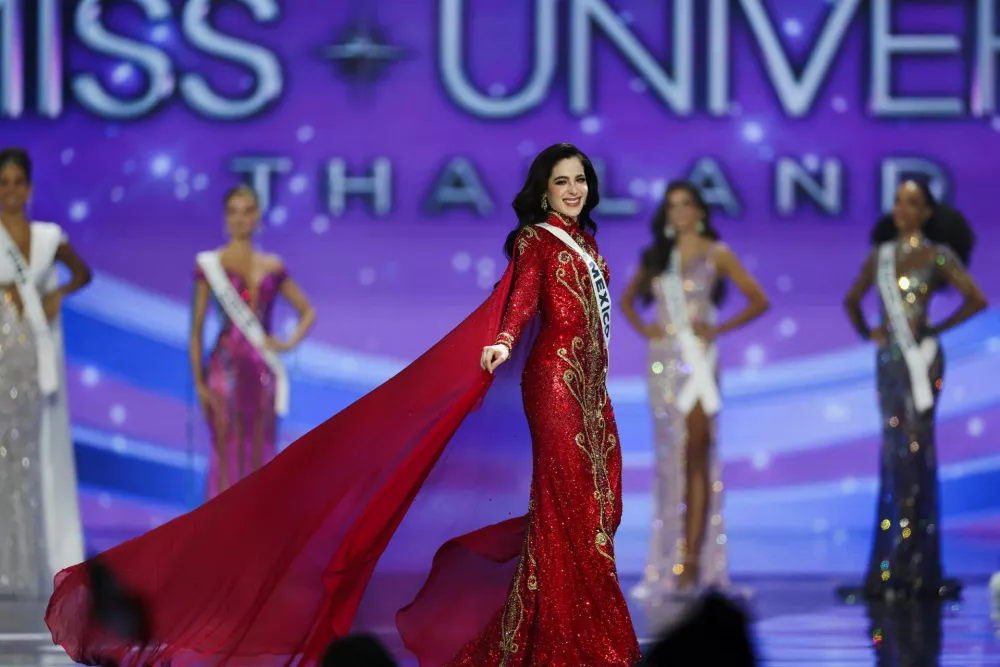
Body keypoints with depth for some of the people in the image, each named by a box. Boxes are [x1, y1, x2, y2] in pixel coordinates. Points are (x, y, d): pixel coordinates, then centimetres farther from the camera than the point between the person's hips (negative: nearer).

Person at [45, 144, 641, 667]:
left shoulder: (585, 243, 19)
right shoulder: (535, 240, -4)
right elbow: (519, 292, -23)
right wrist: (503, 340, -42)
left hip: (588, 389, 8)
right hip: (556, 384, -8)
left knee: (596, 507, 4)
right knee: (567, 506, -11)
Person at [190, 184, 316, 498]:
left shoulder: (273, 267, 10)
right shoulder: (209, 264, -1)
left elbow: (307, 312, 19)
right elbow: (196, 329, -2)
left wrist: (290, 343, 0)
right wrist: (199, 382, -8)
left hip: (263, 371, 4)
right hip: (226, 368, -4)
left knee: (260, 461, 5)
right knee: (228, 460, -6)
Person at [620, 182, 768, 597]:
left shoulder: (716, 255, 3)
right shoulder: (656, 256, 14)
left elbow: (758, 301, 0)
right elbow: (627, 300, 24)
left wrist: (719, 329, -8)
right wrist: (642, 328, 6)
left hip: (698, 359, -4)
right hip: (663, 360, 4)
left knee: (696, 458, -7)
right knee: (669, 460, 4)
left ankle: (692, 562, -10)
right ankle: (667, 563, 6)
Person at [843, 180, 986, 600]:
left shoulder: (938, 256, -3)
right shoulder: (880, 255, 12)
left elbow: (976, 299, -9)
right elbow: (852, 300, 24)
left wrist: (939, 330, -6)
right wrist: (866, 332, 9)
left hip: (921, 357, -5)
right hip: (889, 359, 5)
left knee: (913, 449, -7)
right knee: (895, 452, 6)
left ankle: (914, 565, -4)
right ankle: (891, 565, 10)